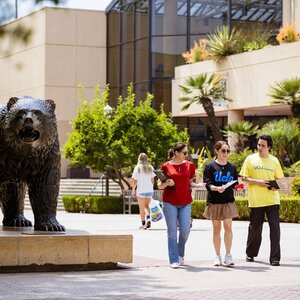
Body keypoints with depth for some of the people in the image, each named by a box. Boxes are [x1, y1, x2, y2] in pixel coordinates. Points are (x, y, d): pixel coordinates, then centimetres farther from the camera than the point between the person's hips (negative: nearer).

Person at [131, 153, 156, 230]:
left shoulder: (137, 168, -5)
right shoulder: (150, 168, 3)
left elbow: (135, 181, -5)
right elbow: (152, 180, 6)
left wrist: (133, 190, 5)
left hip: (141, 190, -3)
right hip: (149, 190, 3)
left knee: (142, 207, 4)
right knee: (147, 205, 17)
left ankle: (143, 223, 2)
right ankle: (148, 218, -6)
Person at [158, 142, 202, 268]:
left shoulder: (189, 165, 9)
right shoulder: (166, 166, 1)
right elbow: (159, 185, 4)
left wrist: (197, 185, -4)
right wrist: (166, 183, -16)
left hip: (185, 202, 2)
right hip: (169, 202, -2)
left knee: (185, 230, -4)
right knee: (172, 232, -2)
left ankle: (180, 254, 23)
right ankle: (174, 260, 2)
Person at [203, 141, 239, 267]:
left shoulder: (231, 167, 11)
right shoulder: (210, 166, -1)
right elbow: (207, 183, -10)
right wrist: (216, 188, -25)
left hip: (228, 201, 2)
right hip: (214, 202, -2)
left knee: (228, 227, -7)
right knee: (216, 229, 5)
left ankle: (228, 255, 0)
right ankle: (218, 256, 14)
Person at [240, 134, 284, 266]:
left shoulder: (274, 161, 8)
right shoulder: (250, 159, 3)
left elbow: (278, 178, 16)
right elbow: (244, 178, 2)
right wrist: (257, 182, -13)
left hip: (272, 199, 1)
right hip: (256, 200, -1)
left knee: (275, 228, -6)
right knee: (255, 228, 8)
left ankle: (275, 258, -2)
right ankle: (250, 254, 28)